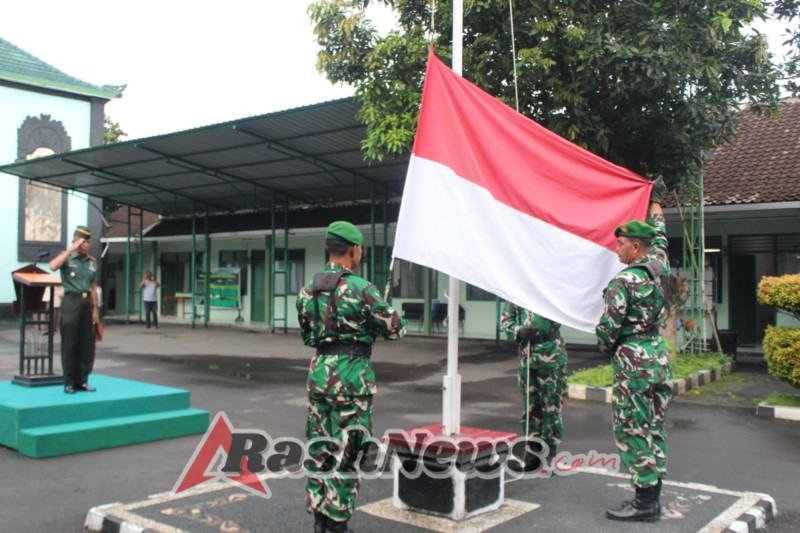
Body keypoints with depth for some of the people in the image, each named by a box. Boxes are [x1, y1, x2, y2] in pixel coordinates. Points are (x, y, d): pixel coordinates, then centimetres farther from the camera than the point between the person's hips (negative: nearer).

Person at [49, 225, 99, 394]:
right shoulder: (67, 258, 2)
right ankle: (69, 382, 4)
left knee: (87, 344, 5)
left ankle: (82, 381, 14)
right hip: (71, 301, -5)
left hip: (87, 302, 5)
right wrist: (71, 249, -17)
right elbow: (53, 266, -21)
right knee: (69, 343, -2)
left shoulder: (92, 262, 15)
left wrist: (95, 308, 11)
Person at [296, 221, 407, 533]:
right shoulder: (362, 289, -13)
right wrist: (369, 327, 15)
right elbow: (395, 330, -4)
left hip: (318, 371, 6)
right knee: (346, 452, 3)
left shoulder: (307, 290, 5)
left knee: (319, 448, 14)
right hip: (351, 375, -6)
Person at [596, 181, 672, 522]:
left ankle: (644, 503, 0)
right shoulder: (659, 267, 6)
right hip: (659, 356, 8)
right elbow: (659, 235, 26)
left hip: (633, 360, -8)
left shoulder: (624, 281, -16)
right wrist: (655, 201, 39)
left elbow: (608, 326, -16)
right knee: (653, 430, 12)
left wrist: (607, 348, 5)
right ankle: (653, 499, 19)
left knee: (633, 431, -2)